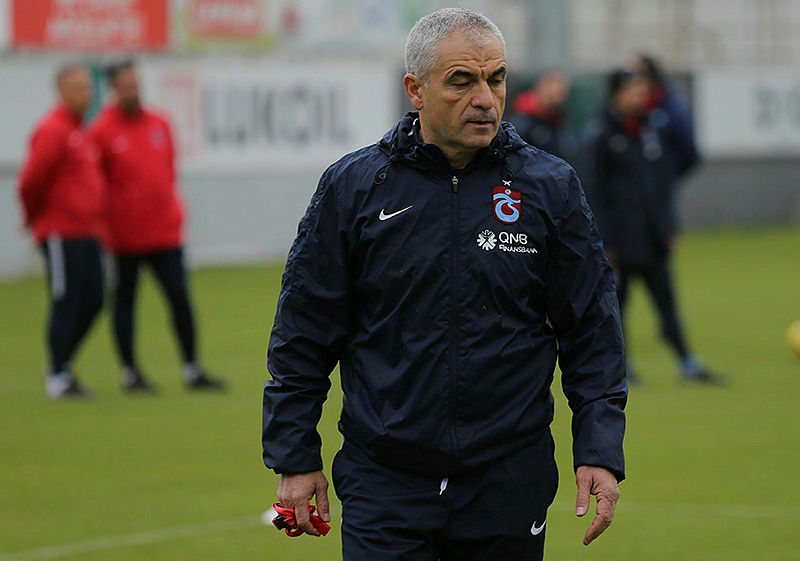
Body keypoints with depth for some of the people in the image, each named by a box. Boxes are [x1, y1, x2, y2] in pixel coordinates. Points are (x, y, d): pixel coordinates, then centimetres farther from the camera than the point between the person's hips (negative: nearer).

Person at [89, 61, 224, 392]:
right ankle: (130, 372, 14)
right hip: (125, 237, -4)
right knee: (125, 300, 5)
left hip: (165, 231, 4)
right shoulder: (102, 131, -6)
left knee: (179, 296, 0)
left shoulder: (158, 124, 8)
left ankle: (192, 370, 6)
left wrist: (173, 209, 11)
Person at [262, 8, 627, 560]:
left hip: (509, 488, 1)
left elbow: (593, 333, 5)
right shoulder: (352, 188, 1)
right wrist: (295, 458, 2)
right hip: (384, 488, -1)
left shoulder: (550, 188, 3)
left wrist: (600, 452, -4)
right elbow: (302, 338, 6)